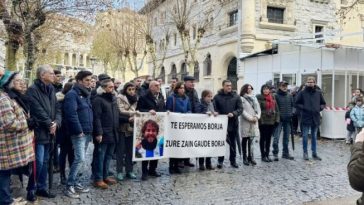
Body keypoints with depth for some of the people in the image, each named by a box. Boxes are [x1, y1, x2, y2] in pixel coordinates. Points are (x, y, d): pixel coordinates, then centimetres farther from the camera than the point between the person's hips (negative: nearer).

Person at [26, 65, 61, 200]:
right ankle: (31, 189, 11)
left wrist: (56, 122, -8)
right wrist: (50, 124, -13)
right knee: (38, 162, -5)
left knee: (45, 162, 14)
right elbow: (38, 111, -19)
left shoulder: (51, 90, 13)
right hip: (39, 132, -7)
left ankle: (41, 188, 24)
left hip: (49, 132, 8)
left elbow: (57, 109, 9)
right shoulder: (33, 90, -11)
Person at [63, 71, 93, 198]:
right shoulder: (72, 94, -11)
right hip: (79, 133, -9)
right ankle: (69, 186, -1)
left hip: (87, 132, 9)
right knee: (80, 159, -11)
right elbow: (71, 114, -20)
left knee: (80, 159, 13)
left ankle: (74, 183, 23)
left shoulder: (86, 94, 17)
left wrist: (90, 130, 14)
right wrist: (79, 130, -20)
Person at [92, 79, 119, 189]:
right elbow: (96, 117, -16)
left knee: (108, 156, 14)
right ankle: (98, 179, 6)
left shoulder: (113, 98, 16)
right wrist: (98, 133, -21)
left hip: (112, 133, 8)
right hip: (102, 134, -8)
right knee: (100, 156, -1)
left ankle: (105, 176, 25)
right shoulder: (98, 99, -10)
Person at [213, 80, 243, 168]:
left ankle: (233, 160, 22)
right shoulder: (217, 97, 0)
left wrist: (233, 113, -17)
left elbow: (240, 108, -1)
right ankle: (220, 160, 15)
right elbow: (214, 109, -1)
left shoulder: (236, 96, 3)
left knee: (233, 143, 10)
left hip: (233, 123, 1)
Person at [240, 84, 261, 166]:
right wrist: (250, 118, -13)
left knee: (251, 140, 1)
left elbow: (258, 109, 13)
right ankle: (245, 158, 9)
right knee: (245, 140, 3)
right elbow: (242, 110, -10)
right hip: (245, 122, -4)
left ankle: (250, 157, 5)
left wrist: (257, 117, -4)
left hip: (254, 122, 4)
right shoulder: (242, 99, -2)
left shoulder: (254, 98, 16)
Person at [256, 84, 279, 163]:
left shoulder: (273, 98, 10)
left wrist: (277, 119, 5)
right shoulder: (259, 98, -6)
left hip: (271, 121, 5)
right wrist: (259, 118, -18)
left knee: (268, 138, 11)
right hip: (263, 121, -5)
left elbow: (276, 109, 12)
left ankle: (267, 155, 20)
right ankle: (263, 156, 11)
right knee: (263, 138, 4)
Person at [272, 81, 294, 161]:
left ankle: (285, 153, 23)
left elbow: (292, 105, 15)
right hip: (279, 119, -5)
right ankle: (275, 153, 0)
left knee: (286, 137, 13)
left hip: (288, 119, 5)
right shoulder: (276, 96, -7)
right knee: (276, 137, -7)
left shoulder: (290, 95, 9)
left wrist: (291, 113, 1)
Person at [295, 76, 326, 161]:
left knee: (314, 137, 12)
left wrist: (319, 108, -2)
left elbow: (323, 103, 15)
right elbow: (297, 103, 0)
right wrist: (304, 108, -13)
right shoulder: (302, 92, -3)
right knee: (305, 136, 2)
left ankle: (314, 153, 20)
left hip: (315, 118, 3)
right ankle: (305, 153, 13)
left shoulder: (318, 92, 6)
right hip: (305, 118, -3)